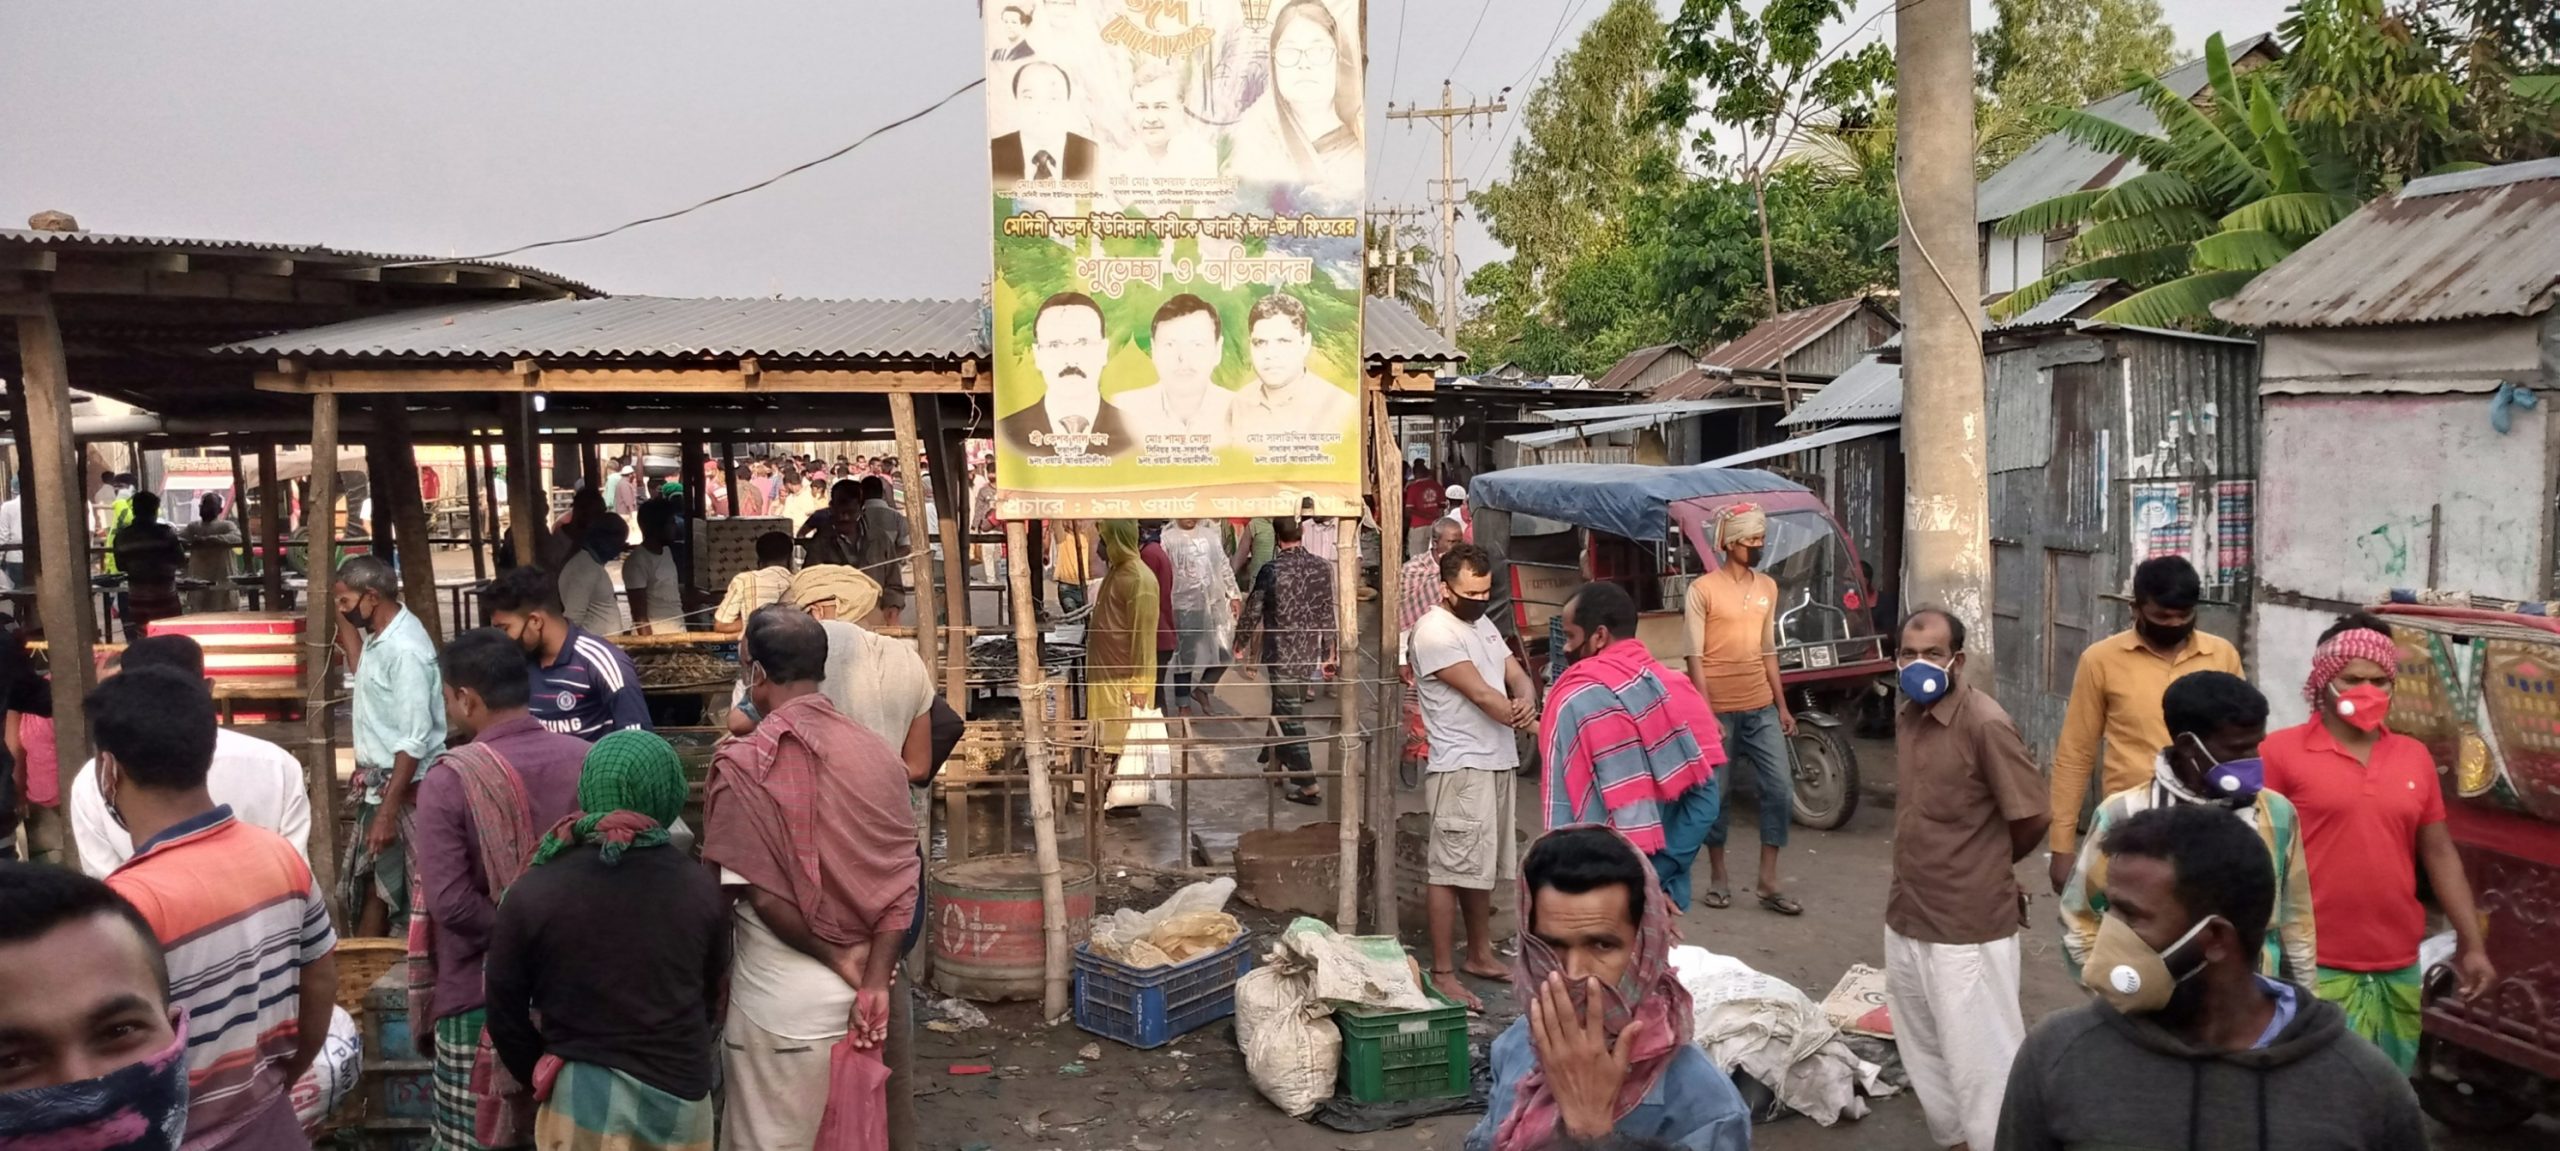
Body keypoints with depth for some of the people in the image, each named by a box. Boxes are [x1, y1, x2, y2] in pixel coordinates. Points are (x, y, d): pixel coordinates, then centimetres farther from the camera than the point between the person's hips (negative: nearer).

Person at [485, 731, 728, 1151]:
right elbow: (709, 998, 5)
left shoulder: (533, 893, -11)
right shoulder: (701, 889, -7)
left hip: (583, 1099, -2)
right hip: (682, 1095, 2)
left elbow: (505, 1015, -2)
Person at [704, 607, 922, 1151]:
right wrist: (873, 982, -7)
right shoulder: (877, 753, 0)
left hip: (785, 1009, -5)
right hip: (869, 994, 5)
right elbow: (900, 882, -4)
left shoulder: (744, 765, -14)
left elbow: (762, 895, -17)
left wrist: (836, 957, -7)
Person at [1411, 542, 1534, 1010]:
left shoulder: (1483, 624, 15)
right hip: (1459, 768, -9)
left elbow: (1518, 676, 11)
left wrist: (1526, 700, -13)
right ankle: (1442, 973, 0)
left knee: (1483, 866, 17)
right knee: (1452, 870, -6)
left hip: (1497, 762, 9)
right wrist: (1536, 727, -11)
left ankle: (1480, 955, 29)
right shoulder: (1434, 632, -14)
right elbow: (1480, 694, -18)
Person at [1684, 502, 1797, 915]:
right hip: (1719, 710, -5)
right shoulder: (1702, 589, -9)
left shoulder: (1767, 587, 9)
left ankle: (1768, 882, 11)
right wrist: (1706, 715, -15)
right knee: (1717, 794, 5)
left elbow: (1768, 651, 16)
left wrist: (1782, 706, 13)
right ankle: (1719, 878, 20)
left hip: (1762, 709, 5)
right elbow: (1695, 658, -10)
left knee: (1780, 790, 2)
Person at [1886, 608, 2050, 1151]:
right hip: (1907, 915, 8)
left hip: (1969, 924, -8)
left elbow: (2031, 819, -13)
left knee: (1979, 1057, 0)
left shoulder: (1985, 724, -18)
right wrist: (1941, 864, 10)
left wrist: (1985, 867, 2)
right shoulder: (1908, 715, 6)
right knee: (1924, 1050, 21)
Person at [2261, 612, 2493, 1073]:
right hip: (2313, 967, -5)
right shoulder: (2280, 751, -5)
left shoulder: (2415, 757, 10)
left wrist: (2472, 944, 11)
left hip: (2398, 969, 5)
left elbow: (2440, 853, 14)